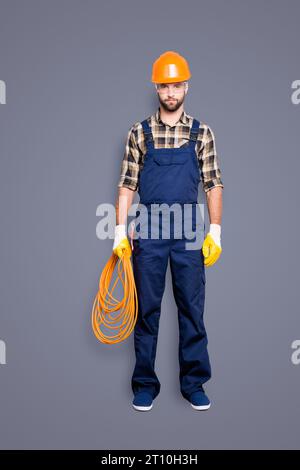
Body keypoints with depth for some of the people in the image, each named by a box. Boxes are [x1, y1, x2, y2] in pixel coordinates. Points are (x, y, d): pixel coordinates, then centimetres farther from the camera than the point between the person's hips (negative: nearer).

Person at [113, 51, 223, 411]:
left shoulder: (201, 133, 5)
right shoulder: (139, 133, 4)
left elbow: (213, 185, 5)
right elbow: (126, 185, 4)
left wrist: (215, 231, -2)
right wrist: (120, 231, -2)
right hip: (149, 232, 0)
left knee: (192, 309, 6)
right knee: (146, 310, 6)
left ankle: (194, 383, 20)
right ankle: (145, 384, 20)